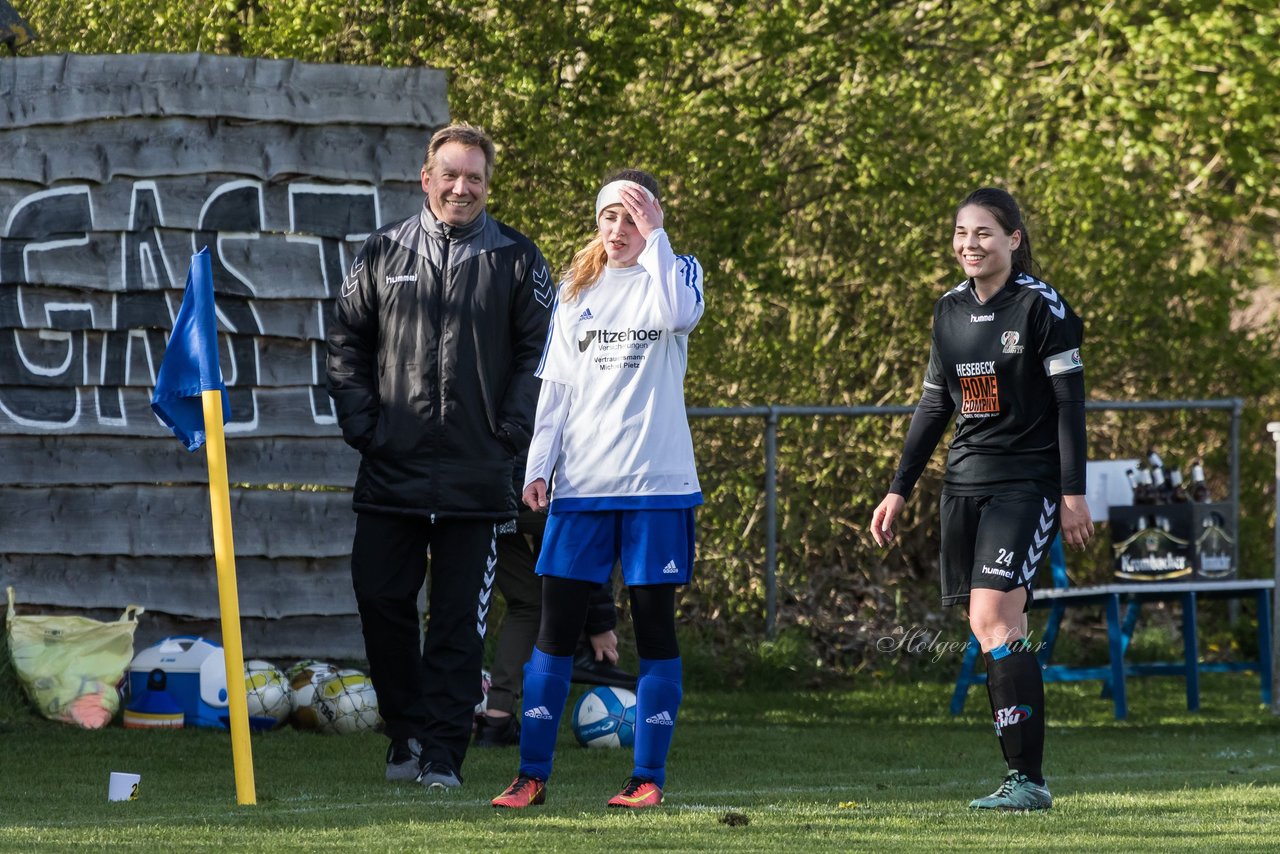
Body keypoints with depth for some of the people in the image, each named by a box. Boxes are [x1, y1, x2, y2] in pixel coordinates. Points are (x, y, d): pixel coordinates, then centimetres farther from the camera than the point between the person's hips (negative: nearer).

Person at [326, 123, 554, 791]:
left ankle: (443, 751, 3)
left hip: (475, 478, -2)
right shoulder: (383, 253, 9)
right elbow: (346, 344, 13)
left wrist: (507, 435, -5)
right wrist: (361, 425, 2)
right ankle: (406, 732, 16)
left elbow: (539, 354, 4)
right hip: (390, 469, 2)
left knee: (459, 618, -1)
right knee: (380, 601, 0)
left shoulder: (516, 260, 4)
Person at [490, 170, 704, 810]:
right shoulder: (576, 290, 13)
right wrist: (538, 467, 3)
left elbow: (677, 315, -21)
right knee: (556, 625, -1)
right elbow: (556, 387, 12)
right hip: (581, 482, 3)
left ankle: (649, 777, 6)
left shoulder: (676, 272, 4)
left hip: (655, 481, -3)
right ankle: (532, 775, 3)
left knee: (654, 623, 1)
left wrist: (653, 236, -20)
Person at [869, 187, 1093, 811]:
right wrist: (898, 490, 17)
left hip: (1026, 482, -7)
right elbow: (934, 404, 19)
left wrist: (1073, 492, -12)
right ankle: (1022, 779, 7)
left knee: (996, 619, -17)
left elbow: (1070, 402, -8)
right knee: (988, 630, 3)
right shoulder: (950, 309, 11)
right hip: (965, 481, 7)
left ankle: (1028, 779, -15)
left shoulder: (1041, 306, -7)